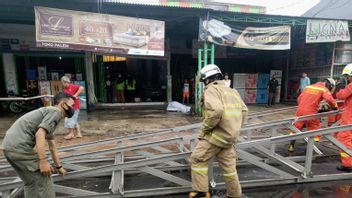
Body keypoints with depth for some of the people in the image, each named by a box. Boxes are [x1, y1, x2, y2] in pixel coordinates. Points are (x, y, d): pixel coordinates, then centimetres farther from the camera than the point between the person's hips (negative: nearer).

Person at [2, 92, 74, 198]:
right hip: (19, 146, -10)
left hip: (10, 146, 10)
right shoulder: (55, 111, -6)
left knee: (31, 182, 21)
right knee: (44, 180, -1)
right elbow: (40, 134, -22)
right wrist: (43, 161, -24)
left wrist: (59, 166, 39)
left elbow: (52, 147, 32)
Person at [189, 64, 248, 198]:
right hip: (230, 136, 9)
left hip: (217, 134, -8)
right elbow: (244, 110, 17)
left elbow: (216, 111, -29)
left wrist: (204, 129, -17)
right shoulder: (232, 91, 17)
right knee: (228, 165, 18)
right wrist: (235, 129, 19)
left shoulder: (211, 90, -10)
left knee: (198, 159, 5)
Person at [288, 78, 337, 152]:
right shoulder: (324, 89, 2)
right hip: (310, 113, -4)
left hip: (300, 111, 5)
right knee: (315, 130, 12)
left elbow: (299, 98, 18)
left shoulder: (308, 86, 16)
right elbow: (329, 99, -15)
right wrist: (335, 106, 4)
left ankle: (291, 146, 20)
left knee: (296, 128, 16)